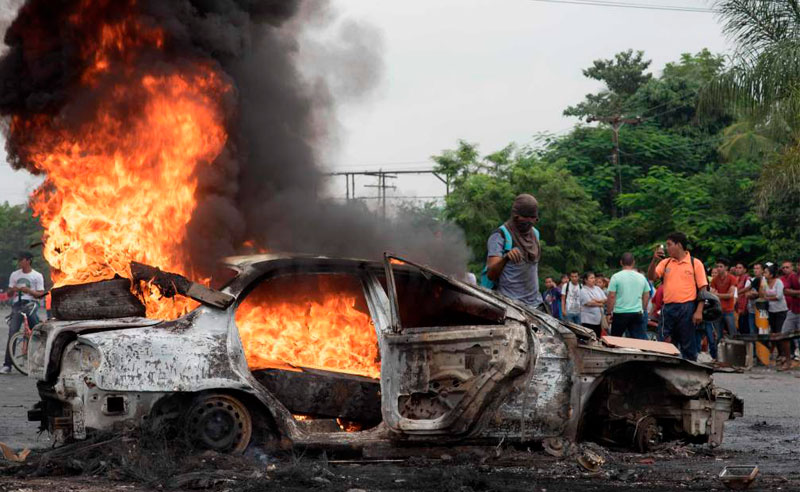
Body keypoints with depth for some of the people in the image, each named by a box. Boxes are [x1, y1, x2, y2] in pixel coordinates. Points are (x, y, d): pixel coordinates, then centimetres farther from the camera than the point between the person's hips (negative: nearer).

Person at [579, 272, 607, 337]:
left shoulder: (598, 289, 12)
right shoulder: (583, 291, -7)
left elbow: (605, 300, 6)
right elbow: (589, 303, -16)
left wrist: (596, 301, -12)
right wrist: (600, 304, -2)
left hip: (598, 319, 6)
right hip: (588, 320, -6)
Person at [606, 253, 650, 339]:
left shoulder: (616, 277, -6)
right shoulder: (641, 277, 6)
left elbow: (611, 296, -8)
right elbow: (646, 296, 13)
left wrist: (609, 313, 0)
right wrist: (643, 310, 25)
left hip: (620, 313, -3)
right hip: (637, 313, 3)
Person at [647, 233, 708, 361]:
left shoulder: (695, 263, -1)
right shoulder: (665, 263, 11)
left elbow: (703, 288, -3)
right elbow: (651, 277, 3)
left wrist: (699, 311, -12)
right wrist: (654, 260, -11)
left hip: (687, 308, -4)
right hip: (668, 308, 4)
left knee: (688, 345, -1)